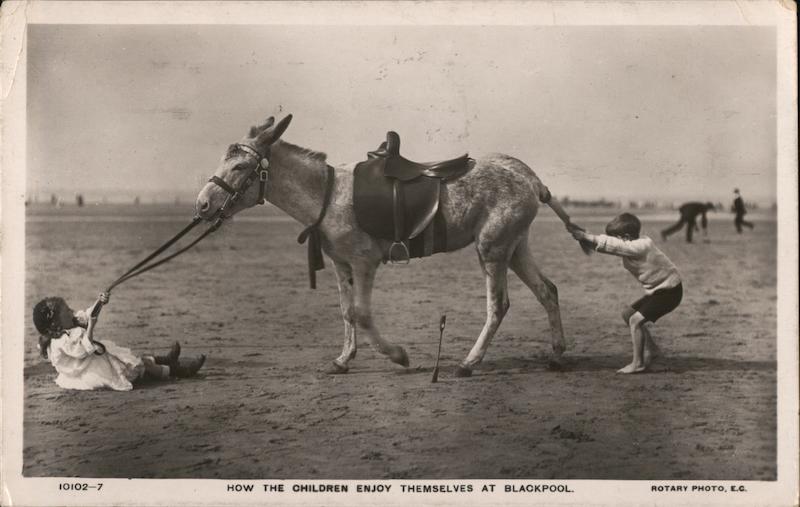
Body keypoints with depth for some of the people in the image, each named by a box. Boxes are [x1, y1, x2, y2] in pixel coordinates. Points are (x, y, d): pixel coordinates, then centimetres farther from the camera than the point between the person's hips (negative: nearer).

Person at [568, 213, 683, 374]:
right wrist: (585, 236, -16)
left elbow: (612, 245, -31)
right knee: (628, 314, 13)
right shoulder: (634, 245, 2)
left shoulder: (640, 246, -26)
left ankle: (637, 363, -9)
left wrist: (587, 237, -28)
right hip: (658, 290, 10)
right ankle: (650, 349, 22)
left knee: (636, 319, -16)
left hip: (669, 291, -10)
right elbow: (609, 244, -4)